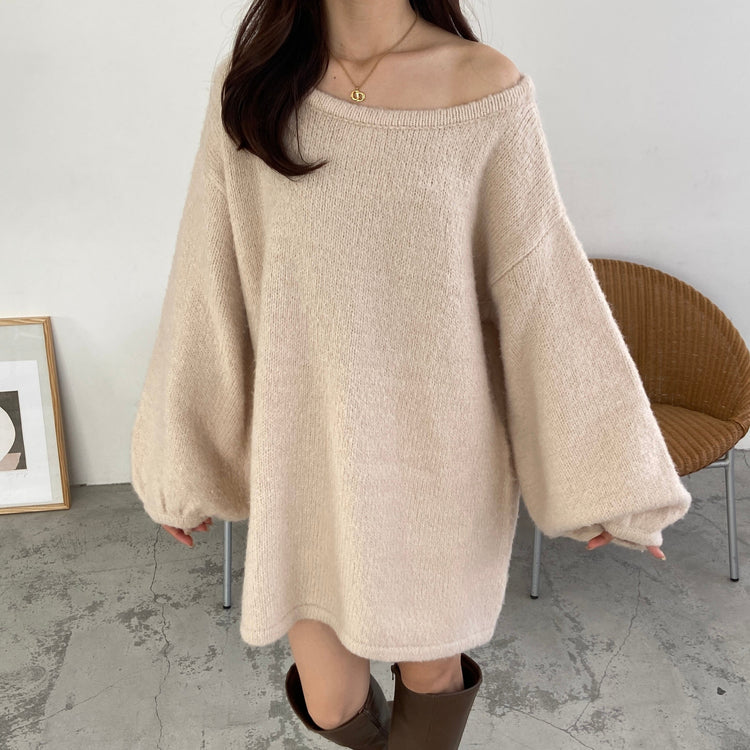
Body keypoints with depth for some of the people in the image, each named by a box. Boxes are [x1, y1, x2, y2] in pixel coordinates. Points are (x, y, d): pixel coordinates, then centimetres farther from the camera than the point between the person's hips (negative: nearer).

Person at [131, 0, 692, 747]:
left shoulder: (486, 88, -9)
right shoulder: (249, 85, -3)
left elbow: (539, 284, -7)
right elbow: (210, 285, 1)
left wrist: (604, 474, -4)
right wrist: (184, 461, 8)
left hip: (440, 451, -1)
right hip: (308, 452, 2)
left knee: (431, 666, 18)